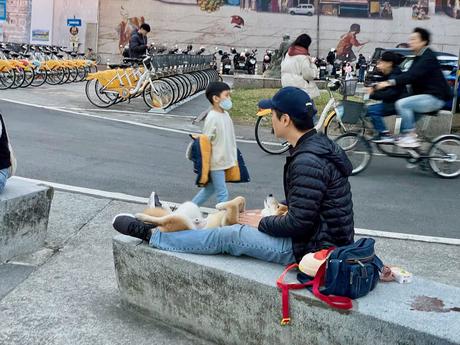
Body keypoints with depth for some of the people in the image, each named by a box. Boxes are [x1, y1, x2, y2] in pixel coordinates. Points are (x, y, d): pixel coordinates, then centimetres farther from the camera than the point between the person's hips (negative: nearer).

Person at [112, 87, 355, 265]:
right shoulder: (319, 144, 6)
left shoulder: (307, 162, -27)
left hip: (313, 247, -9)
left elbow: (298, 223, -25)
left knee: (230, 236, -5)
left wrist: (262, 223, -10)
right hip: (326, 238, 9)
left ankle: (151, 235, 7)